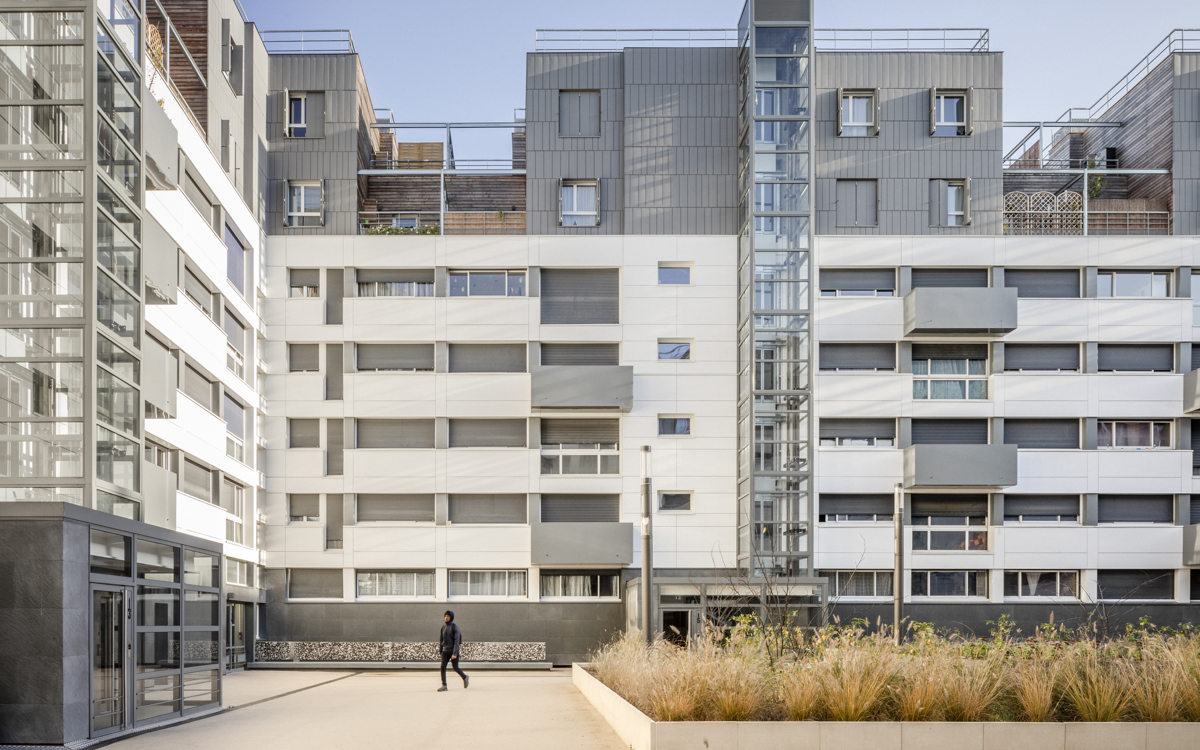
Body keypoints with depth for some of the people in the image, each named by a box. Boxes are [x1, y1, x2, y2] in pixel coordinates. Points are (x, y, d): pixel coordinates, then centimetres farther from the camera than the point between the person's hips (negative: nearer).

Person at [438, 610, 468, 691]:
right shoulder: (443, 627, 7)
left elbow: (457, 641, -17)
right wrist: (441, 652, 17)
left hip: (454, 651, -5)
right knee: (443, 667, -9)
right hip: (445, 651, 5)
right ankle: (444, 686, -7)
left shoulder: (455, 628, -12)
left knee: (455, 668, 3)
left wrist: (455, 654, -24)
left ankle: (465, 677, 30)